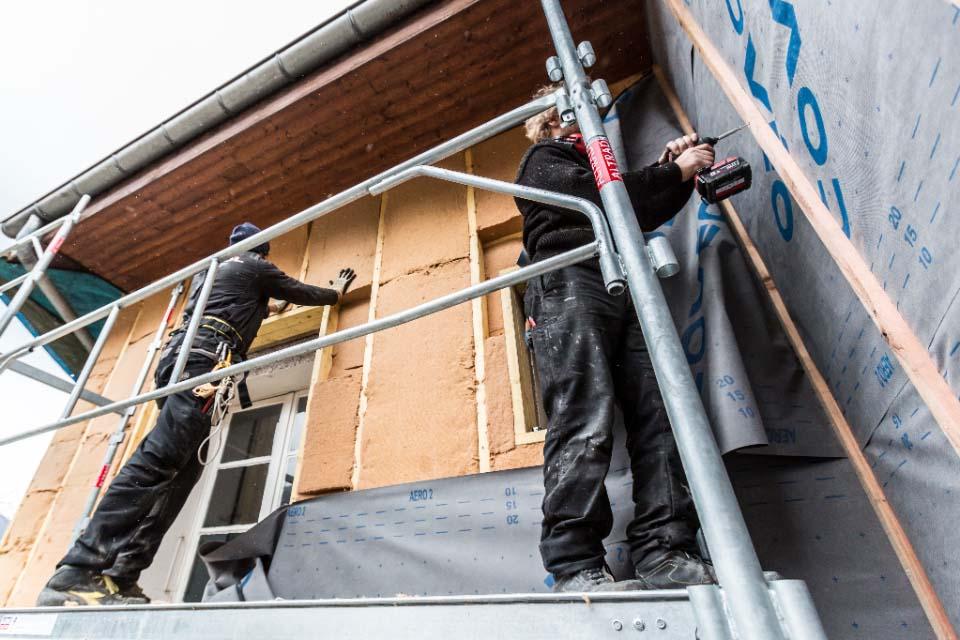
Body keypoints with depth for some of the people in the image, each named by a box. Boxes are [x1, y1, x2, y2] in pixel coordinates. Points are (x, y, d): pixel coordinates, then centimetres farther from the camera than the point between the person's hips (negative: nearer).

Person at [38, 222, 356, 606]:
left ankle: (120, 579, -5)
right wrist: (337, 292, 42)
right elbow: (304, 293, 23)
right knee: (159, 458, -20)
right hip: (204, 357, -9)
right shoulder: (258, 267, 13)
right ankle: (78, 573, -27)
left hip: (178, 355, 9)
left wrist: (263, 308, 67)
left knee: (183, 468, 1)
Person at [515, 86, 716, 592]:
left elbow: (645, 213, 35)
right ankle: (575, 565, -19)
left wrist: (672, 171, 24)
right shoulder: (543, 159, 21)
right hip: (569, 283, -7)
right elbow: (599, 197, 2)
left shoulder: (596, 166, 43)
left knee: (657, 414, -11)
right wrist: (675, 171, 11)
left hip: (623, 290, 7)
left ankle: (664, 553, -12)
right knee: (585, 423, -20)